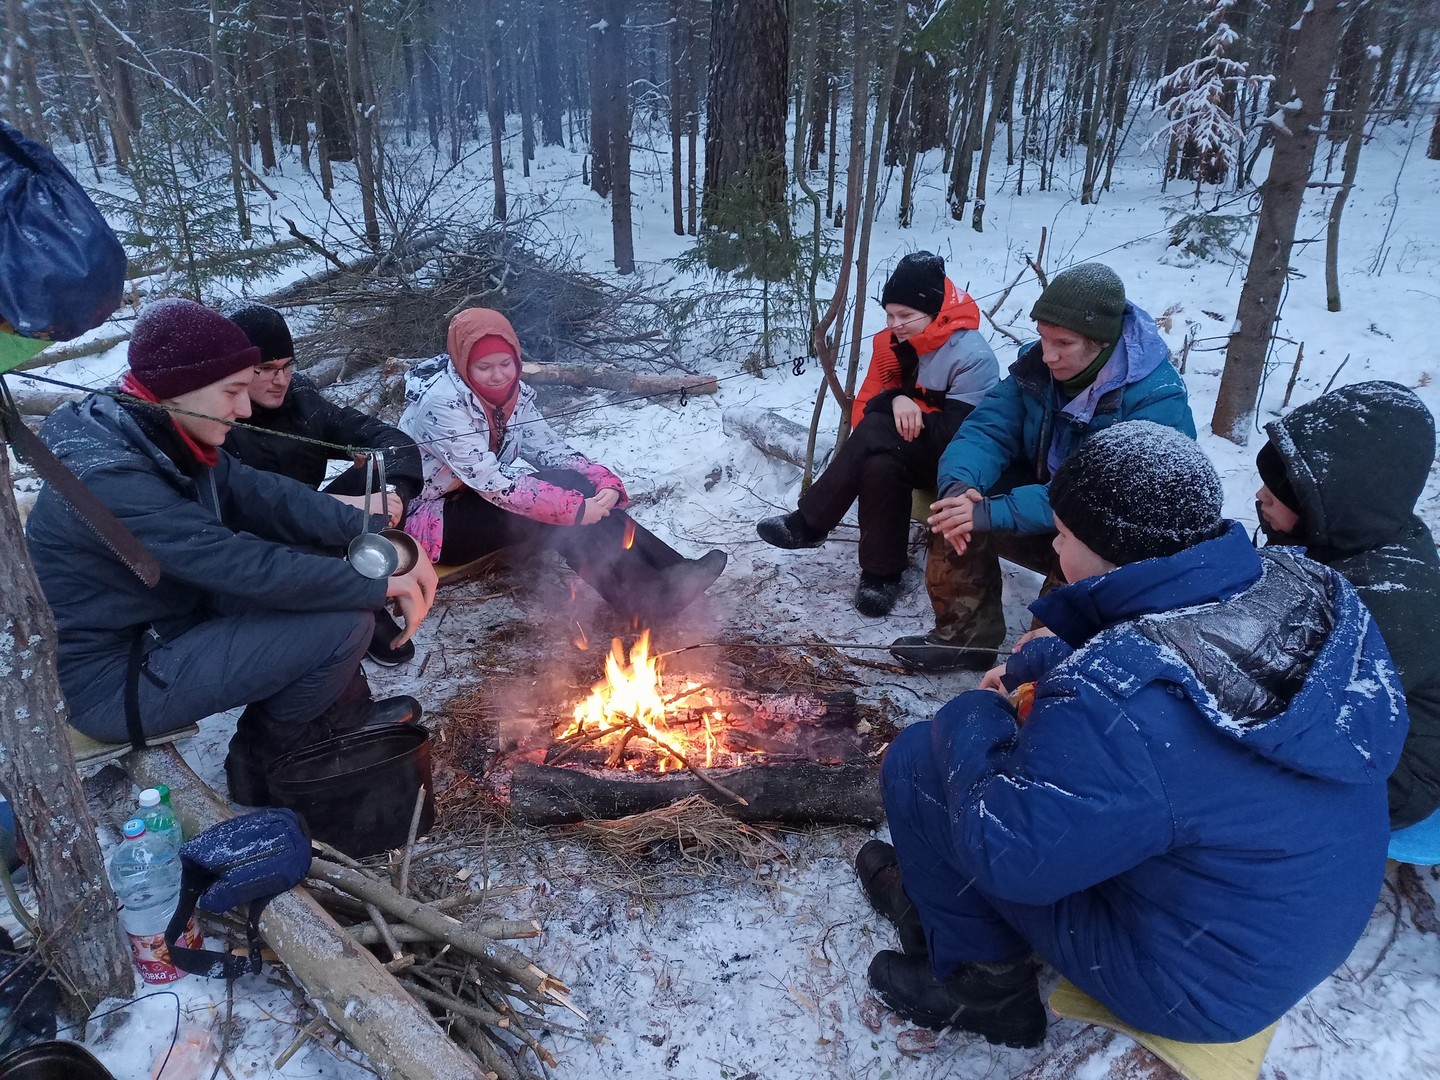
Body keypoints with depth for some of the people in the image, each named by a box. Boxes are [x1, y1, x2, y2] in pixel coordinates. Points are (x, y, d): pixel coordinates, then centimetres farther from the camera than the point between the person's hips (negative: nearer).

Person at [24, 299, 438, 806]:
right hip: (112, 683, -9)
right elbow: (244, 567, -31)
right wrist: (377, 584, -23)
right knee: (343, 625, -18)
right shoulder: (109, 479, -30)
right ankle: (261, 760, 6)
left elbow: (263, 496, -6)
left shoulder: (162, 435, -2)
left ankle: (347, 714, 15)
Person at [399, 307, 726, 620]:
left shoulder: (513, 392, -3)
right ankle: (645, 595, -26)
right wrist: (573, 507, -34)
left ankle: (668, 573, -21)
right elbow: (490, 480, -32)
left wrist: (607, 484, -24)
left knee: (574, 488, -19)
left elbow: (552, 450, -6)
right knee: (566, 499, -27)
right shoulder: (441, 402, -27)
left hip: (482, 501, 7)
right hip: (431, 523, -7)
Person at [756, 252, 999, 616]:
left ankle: (809, 523, -18)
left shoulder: (973, 357, -19)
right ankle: (882, 571, -19)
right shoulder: (891, 343, 2)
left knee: (876, 433, -32)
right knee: (880, 466, -32)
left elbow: (957, 433, -25)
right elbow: (863, 409, 3)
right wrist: (893, 402, -20)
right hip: (901, 454, 6)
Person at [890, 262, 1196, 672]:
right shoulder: (1037, 366, -8)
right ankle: (964, 636, -3)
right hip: (1047, 515, 6)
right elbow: (988, 428, -11)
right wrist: (960, 484, -35)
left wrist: (994, 513, -42)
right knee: (959, 507, -18)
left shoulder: (1158, 400, -26)